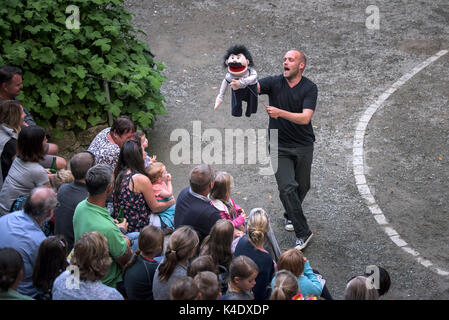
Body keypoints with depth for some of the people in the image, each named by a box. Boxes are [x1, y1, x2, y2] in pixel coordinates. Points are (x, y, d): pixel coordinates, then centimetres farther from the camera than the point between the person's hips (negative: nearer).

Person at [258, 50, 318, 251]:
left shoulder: (309, 88, -10)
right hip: (279, 146, -1)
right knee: (287, 187, -13)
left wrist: (280, 113, -37)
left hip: (303, 146, 1)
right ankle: (303, 232, -4)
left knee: (302, 187, 14)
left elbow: (305, 118, -23)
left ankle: (290, 215, 45)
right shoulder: (274, 83, -6)